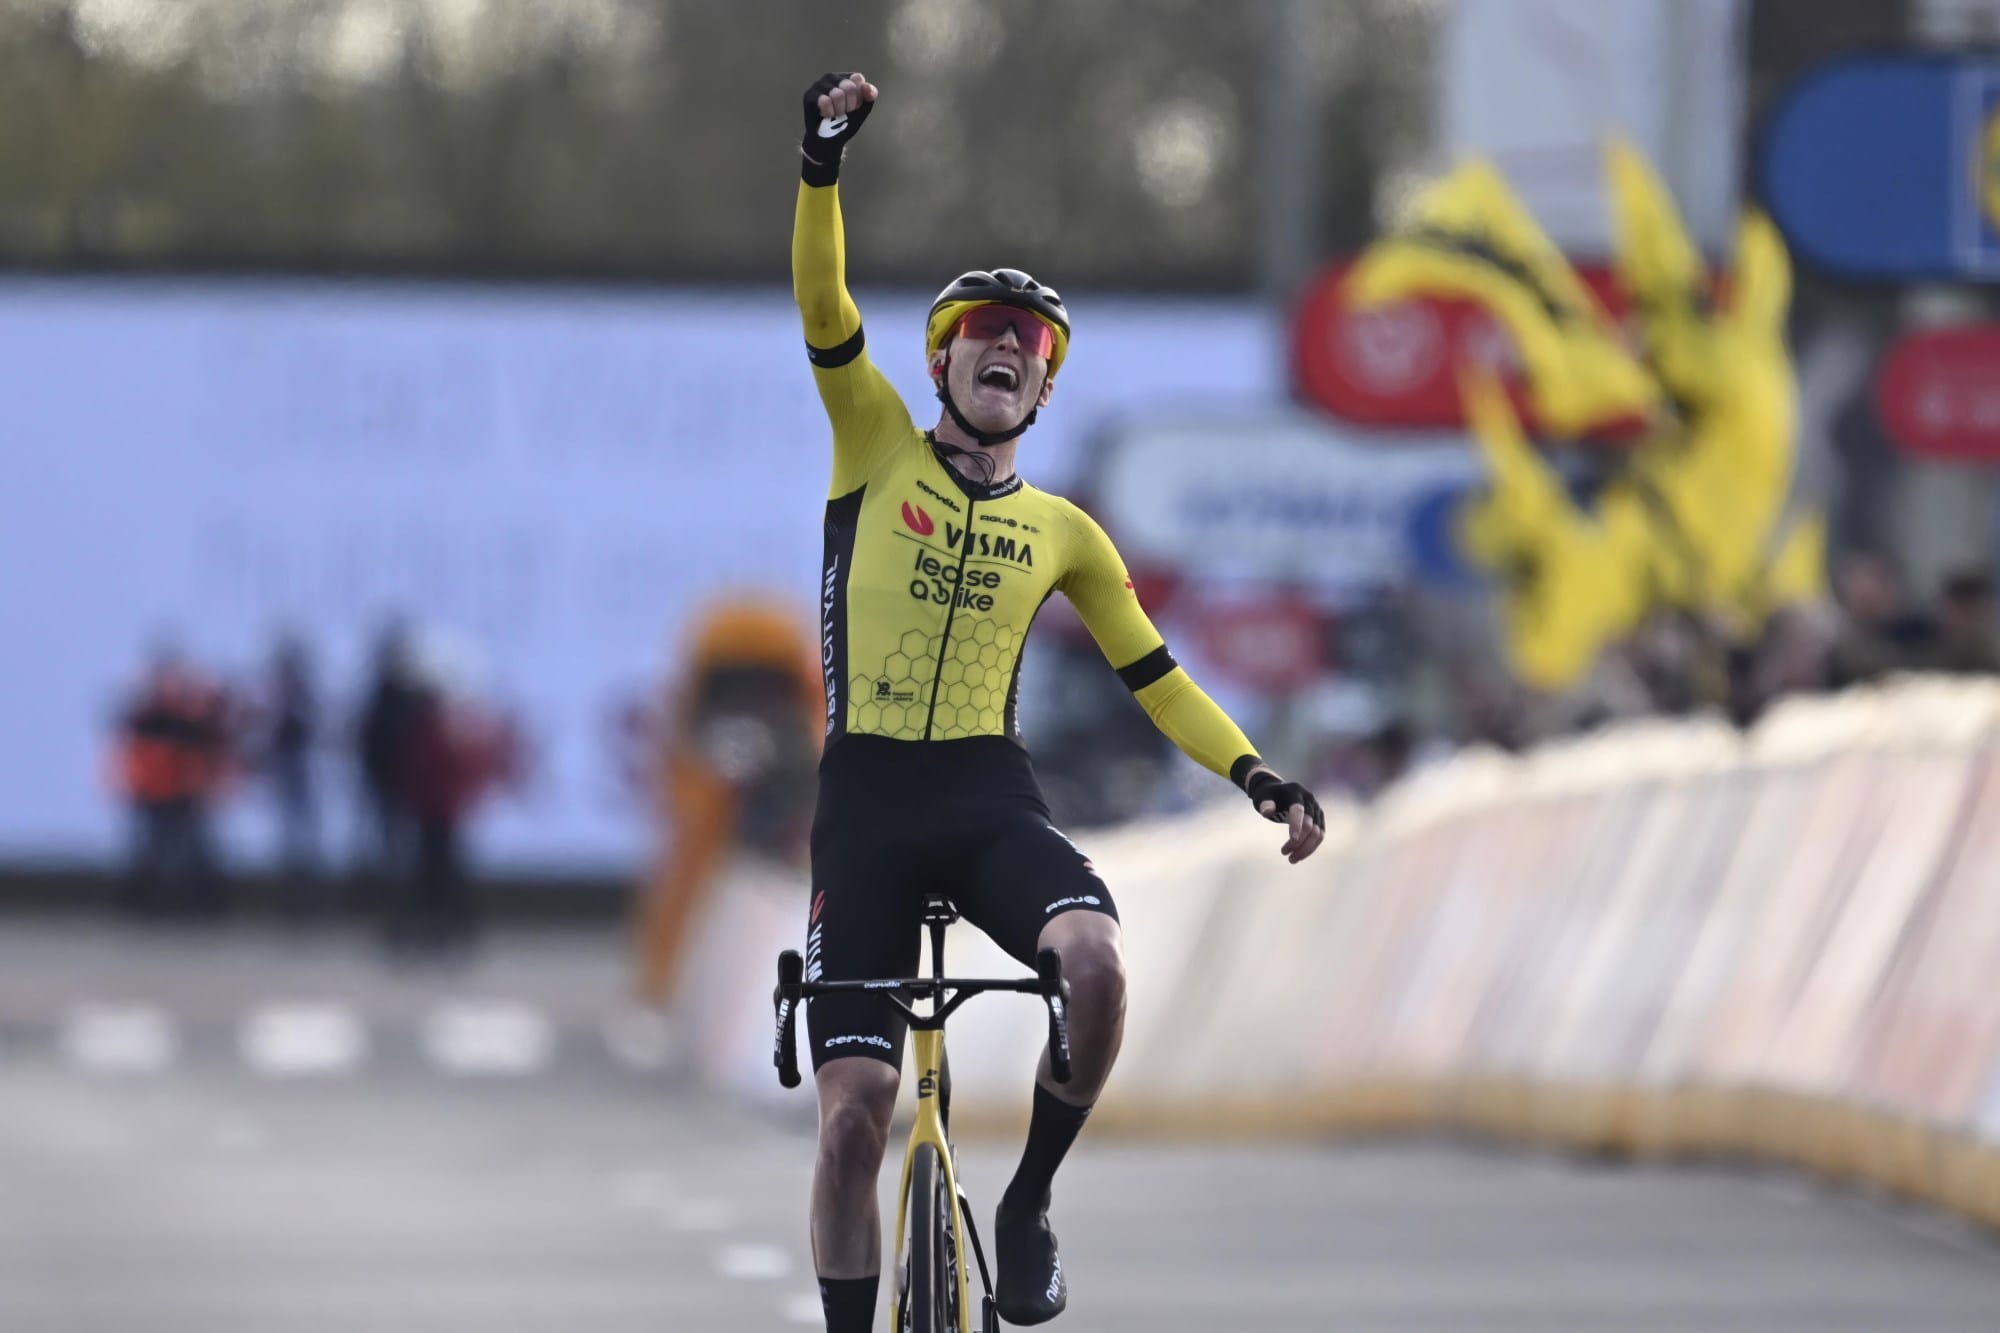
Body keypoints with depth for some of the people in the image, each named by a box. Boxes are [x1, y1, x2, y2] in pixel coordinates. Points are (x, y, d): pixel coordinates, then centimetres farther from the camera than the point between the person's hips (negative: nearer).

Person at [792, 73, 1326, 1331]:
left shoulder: (1062, 532, 11)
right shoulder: (879, 446, 5)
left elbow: (1155, 677, 15)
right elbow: (824, 301, -9)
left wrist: (1260, 778, 1)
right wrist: (824, 160, -24)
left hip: (993, 801, 1)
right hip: (867, 802, -1)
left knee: (1096, 958, -31)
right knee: (854, 1114, -8)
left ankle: (1030, 1206, -9)